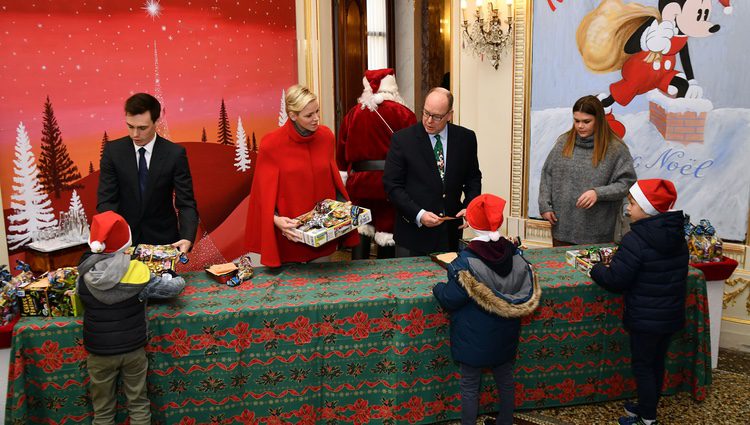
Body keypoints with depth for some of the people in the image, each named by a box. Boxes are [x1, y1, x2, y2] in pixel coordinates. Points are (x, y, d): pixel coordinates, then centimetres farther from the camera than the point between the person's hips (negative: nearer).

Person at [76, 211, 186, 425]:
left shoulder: (84, 277, -13)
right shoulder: (138, 272, -17)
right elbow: (174, 286, -7)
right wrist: (172, 277, 15)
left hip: (99, 352, 1)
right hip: (133, 350, -1)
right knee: (139, 404, 17)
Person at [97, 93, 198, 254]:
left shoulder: (175, 154, -12)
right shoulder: (113, 150, -8)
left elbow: (186, 203, -12)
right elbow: (106, 200, -9)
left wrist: (187, 238, -30)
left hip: (162, 238, -1)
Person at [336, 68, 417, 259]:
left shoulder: (353, 114, 2)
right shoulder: (403, 113, -6)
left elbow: (342, 152, 6)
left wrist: (345, 179, 16)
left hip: (359, 181, 2)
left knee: (360, 232, 10)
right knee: (387, 227, 7)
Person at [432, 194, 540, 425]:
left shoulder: (467, 261, -23)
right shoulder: (514, 254, -8)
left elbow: (451, 300, -18)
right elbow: (528, 294, 3)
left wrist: (438, 288, 2)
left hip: (474, 337, -5)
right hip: (505, 335, 5)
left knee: (469, 386, 10)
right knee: (505, 380, 22)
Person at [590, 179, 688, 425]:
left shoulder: (636, 240, -23)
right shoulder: (677, 237, 2)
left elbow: (615, 281, -22)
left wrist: (595, 269, -3)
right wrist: (617, 261, 10)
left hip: (645, 319, -7)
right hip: (672, 315, 8)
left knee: (642, 366, 8)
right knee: (657, 363, 21)